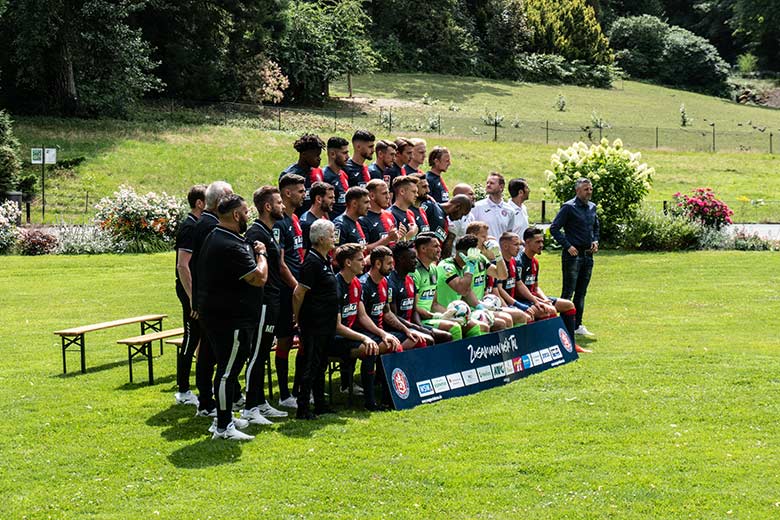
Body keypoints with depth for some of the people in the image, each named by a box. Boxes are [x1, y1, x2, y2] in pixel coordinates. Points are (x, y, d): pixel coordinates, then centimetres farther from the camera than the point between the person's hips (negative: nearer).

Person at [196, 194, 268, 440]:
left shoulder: (213, 238, 12)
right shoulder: (231, 246, -22)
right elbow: (259, 278, -23)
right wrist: (260, 254, -6)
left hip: (213, 312, 11)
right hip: (231, 318, -11)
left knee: (227, 368, 18)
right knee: (228, 371, -6)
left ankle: (224, 418, 27)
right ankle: (224, 427, -1)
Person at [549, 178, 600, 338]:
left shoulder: (592, 207, 12)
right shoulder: (568, 207, -9)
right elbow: (554, 228, -11)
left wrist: (595, 241, 8)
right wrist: (568, 246, -15)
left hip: (588, 255, 7)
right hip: (573, 254, -7)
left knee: (581, 292, 12)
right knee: (568, 292, -6)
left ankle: (578, 325, 18)